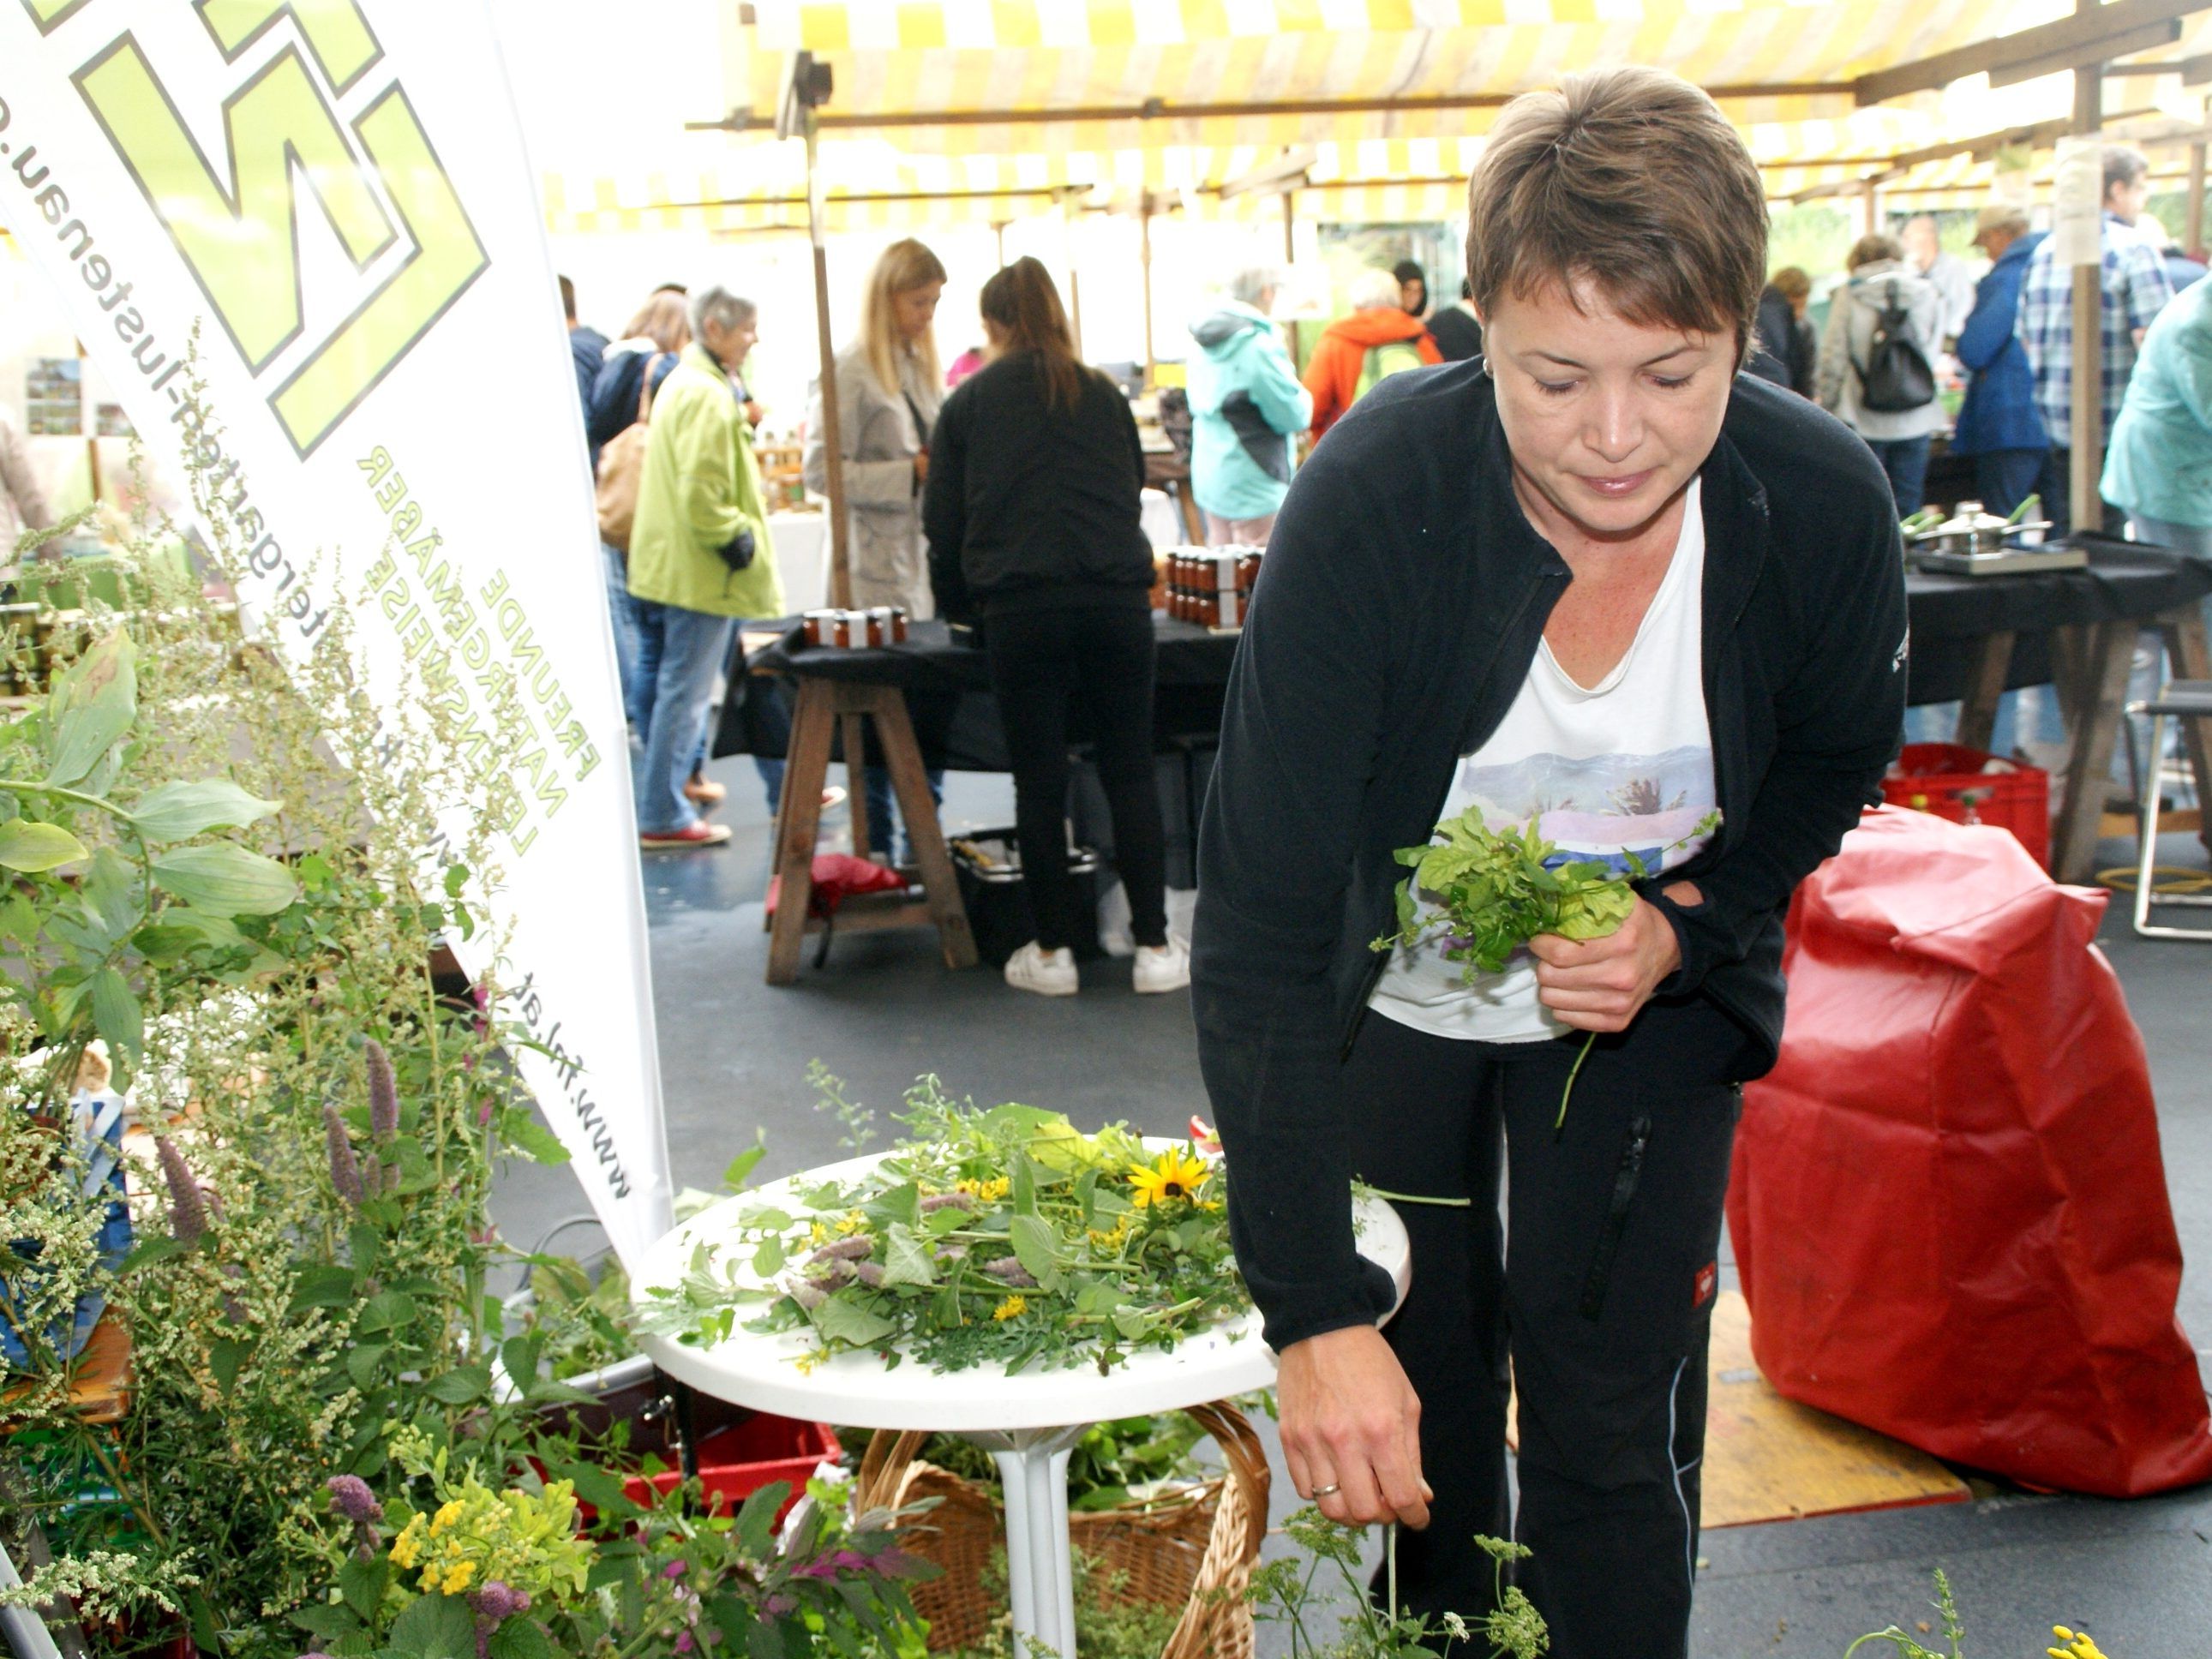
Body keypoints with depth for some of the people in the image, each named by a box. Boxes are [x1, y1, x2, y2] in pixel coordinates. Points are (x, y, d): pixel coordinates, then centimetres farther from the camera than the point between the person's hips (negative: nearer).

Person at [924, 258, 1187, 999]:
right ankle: (1155, 947, 7)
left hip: (1021, 608, -2)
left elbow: (943, 521, 11)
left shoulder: (969, 402, 10)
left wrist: (958, 602, 25)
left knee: (1039, 780, 5)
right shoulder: (1104, 396, 16)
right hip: (1117, 597, 2)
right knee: (1130, 772, 6)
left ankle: (1053, 951, 11)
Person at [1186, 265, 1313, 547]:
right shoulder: (1258, 346, -19)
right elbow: (1294, 415, -13)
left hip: (1207, 478, 8)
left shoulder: (1204, 348, 5)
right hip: (1252, 482, -8)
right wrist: (1303, 398, 7)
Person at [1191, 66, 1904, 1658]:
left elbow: (1835, 765, 0)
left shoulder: (1826, 505, -24)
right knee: (1418, 1418, 11)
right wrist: (1316, 1309, -38)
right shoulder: (1369, 502, -32)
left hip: (1649, 997, 1)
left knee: (1613, 1425, 2)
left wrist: (1686, 926, -19)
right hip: (1392, 993, -1)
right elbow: (1258, 922, -34)